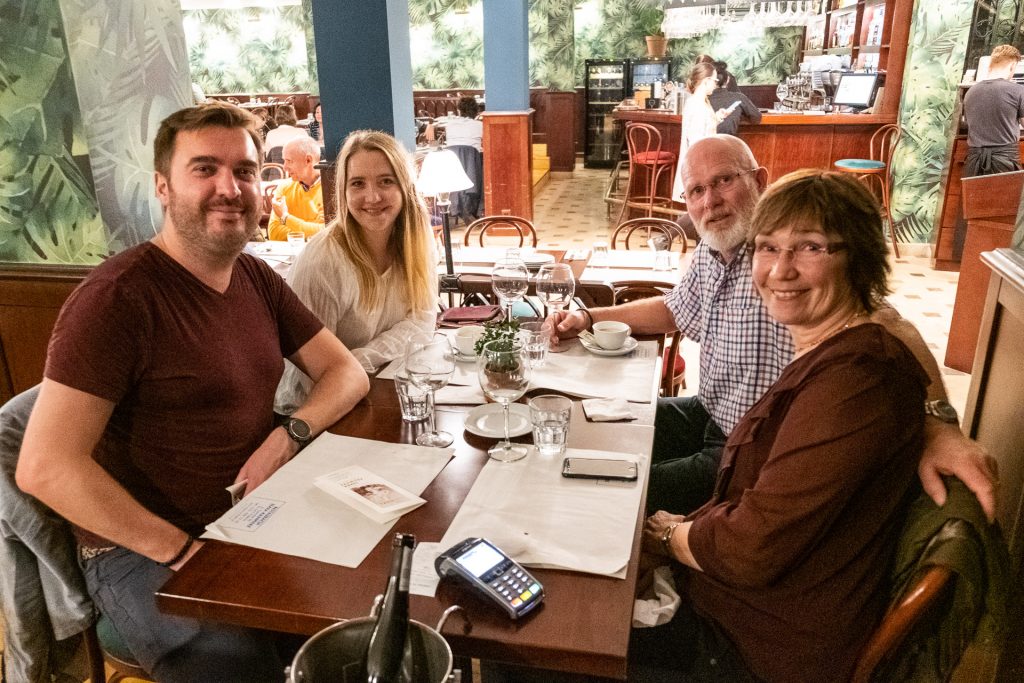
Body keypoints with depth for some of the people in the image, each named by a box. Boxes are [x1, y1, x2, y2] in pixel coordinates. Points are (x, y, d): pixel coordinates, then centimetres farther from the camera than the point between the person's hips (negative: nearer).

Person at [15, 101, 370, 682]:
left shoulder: (257, 278, 6)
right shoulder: (119, 297, -17)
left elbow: (347, 371, 8)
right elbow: (45, 467, -21)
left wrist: (289, 435, -11)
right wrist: (181, 549, -20)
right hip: (142, 551, -6)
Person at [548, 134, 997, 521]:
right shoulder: (708, 254, 3)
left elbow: (886, 326, -36)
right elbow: (674, 310, 22)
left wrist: (937, 426, -51)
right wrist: (588, 318, 12)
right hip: (711, 416, 9)